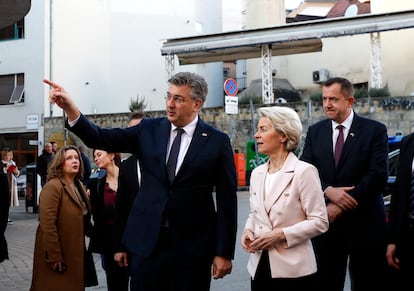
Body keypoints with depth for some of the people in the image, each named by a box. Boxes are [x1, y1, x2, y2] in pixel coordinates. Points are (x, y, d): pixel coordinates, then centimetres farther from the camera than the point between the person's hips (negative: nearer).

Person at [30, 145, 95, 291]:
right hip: (58, 254, -8)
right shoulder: (53, 186, -17)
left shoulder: (78, 185, 11)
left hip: (76, 251, 8)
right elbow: (47, 224, -23)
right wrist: (54, 256, -24)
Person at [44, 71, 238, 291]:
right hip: (147, 241, 3)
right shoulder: (149, 130, 5)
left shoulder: (217, 141, -3)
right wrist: (69, 107, -17)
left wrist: (224, 253, -5)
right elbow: (100, 139, -2)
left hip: (192, 248, -2)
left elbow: (226, 201, -3)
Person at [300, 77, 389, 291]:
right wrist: (328, 191, -19)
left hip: (364, 222, -2)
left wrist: (341, 207, -15)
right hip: (326, 220, 3)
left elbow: (378, 175, -12)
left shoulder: (375, 130, -3)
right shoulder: (315, 131, 8)